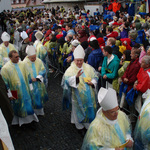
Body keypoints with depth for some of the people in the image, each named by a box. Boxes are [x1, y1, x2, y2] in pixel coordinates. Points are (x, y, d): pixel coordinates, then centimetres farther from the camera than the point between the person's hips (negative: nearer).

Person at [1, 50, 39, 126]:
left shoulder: (22, 64, -2)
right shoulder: (5, 68, -16)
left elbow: (28, 77, 7)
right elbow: (5, 83, -12)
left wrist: (30, 87, 10)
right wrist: (9, 94, -12)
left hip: (25, 90, 4)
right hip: (16, 92, -4)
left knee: (28, 104, 15)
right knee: (18, 106, 13)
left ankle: (29, 118, 34)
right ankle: (19, 120, 33)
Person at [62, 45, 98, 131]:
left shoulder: (88, 68, 0)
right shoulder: (70, 70, -12)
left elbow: (95, 77, 7)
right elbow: (68, 80, -29)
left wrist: (92, 82, -13)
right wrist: (76, 77, -47)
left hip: (89, 94, 4)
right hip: (78, 95, -3)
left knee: (89, 108, 15)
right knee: (78, 109, 12)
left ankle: (88, 123, 36)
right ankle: (79, 123, 35)